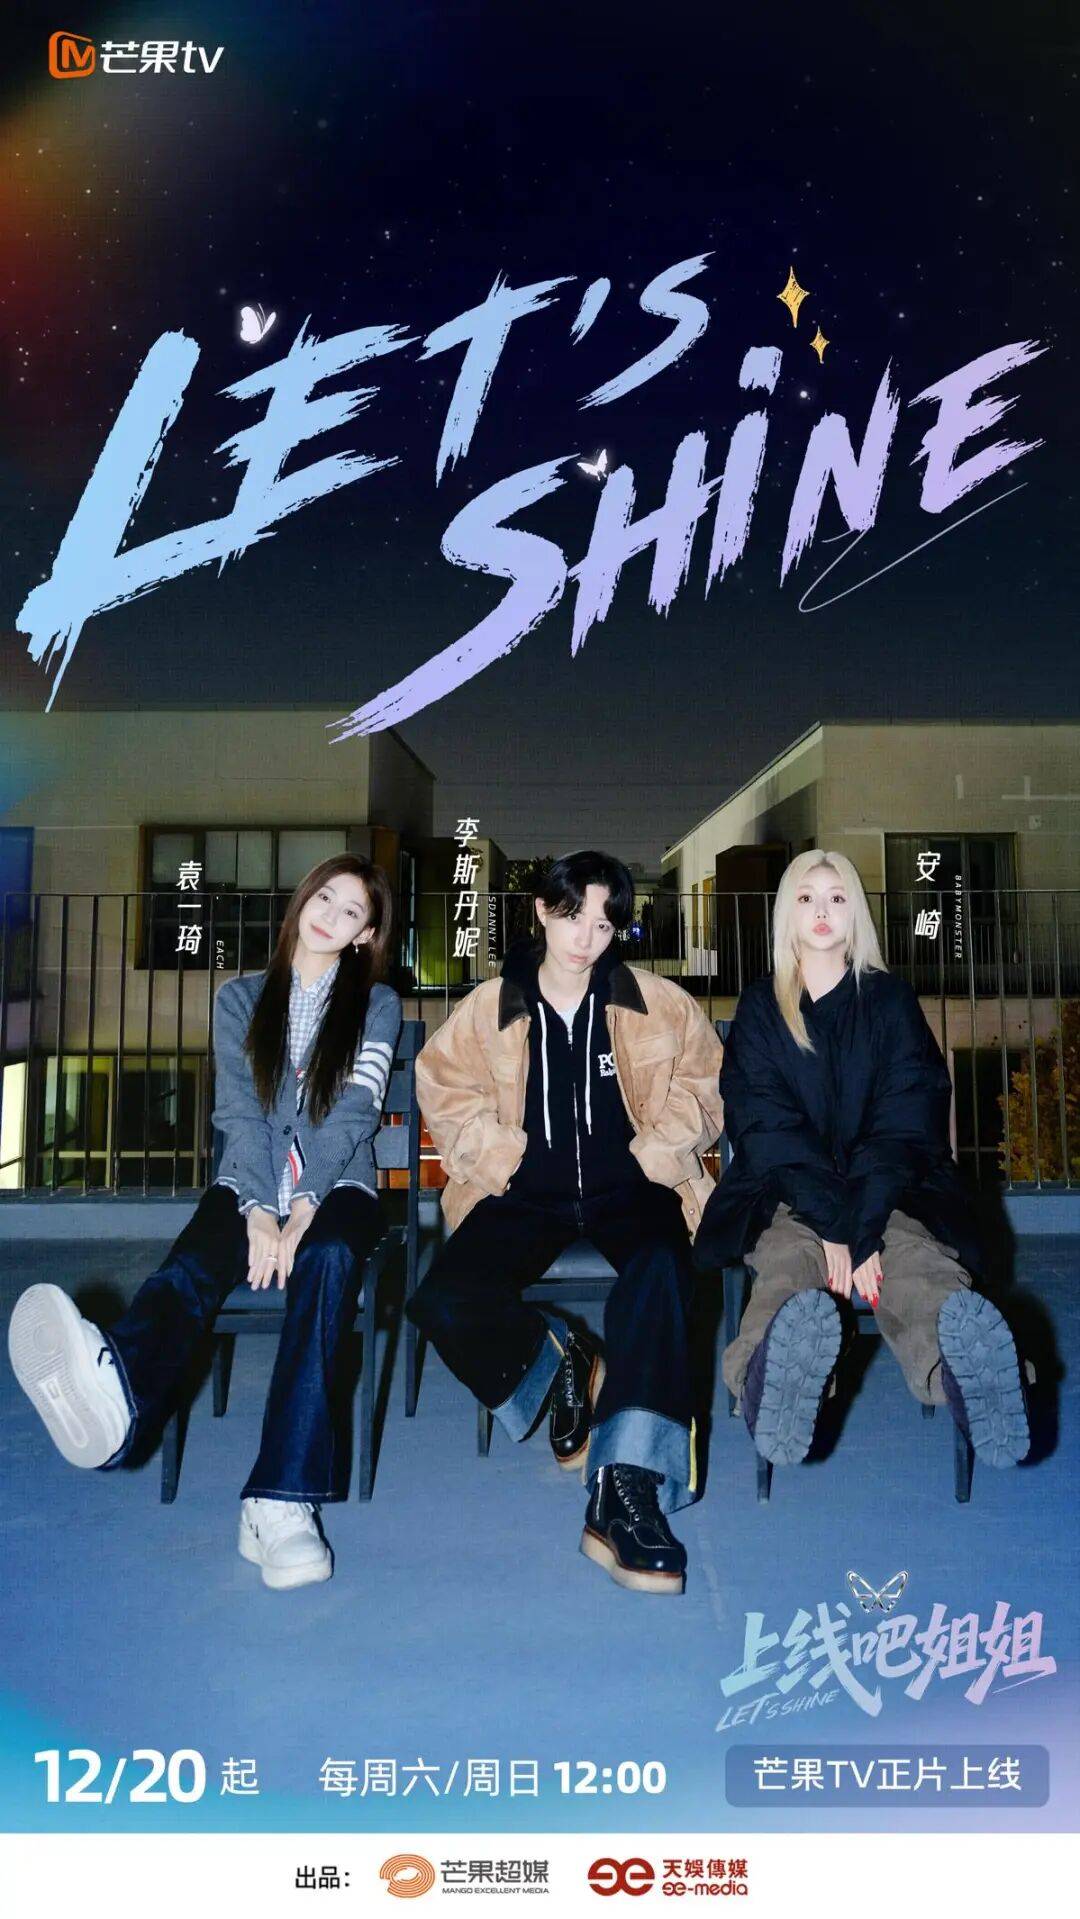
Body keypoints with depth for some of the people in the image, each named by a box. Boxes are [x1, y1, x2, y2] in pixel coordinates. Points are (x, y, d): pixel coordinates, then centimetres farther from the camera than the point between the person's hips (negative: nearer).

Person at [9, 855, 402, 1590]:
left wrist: (303, 1211, -18)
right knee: (190, 1268, -32)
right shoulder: (241, 999, 13)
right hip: (251, 1183, 1)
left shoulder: (376, 1005, 10)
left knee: (327, 1259, -36)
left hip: (336, 1186, -1)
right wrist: (260, 1214, -15)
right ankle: (116, 1399, -67)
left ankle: (280, 1500, -46)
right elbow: (240, 1112, 1)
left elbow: (351, 1114, -4)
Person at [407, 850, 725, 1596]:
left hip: (628, 1189, -1)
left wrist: (666, 1142, -3)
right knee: (442, 1300, -24)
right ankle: (556, 1361, 7)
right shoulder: (491, 1007, 3)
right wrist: (491, 1148, -2)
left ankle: (626, 1488, -35)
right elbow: (442, 1082, 13)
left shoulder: (657, 1003, 3)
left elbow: (704, 1077, 13)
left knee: (662, 1268, -37)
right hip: (528, 1194, 1)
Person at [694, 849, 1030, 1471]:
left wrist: (860, 1228, -20)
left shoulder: (890, 998, 10)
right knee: (786, 1257, -36)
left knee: (918, 1258, -35)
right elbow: (765, 1126, -3)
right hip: (787, 1191, 0)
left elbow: (904, 1123, -3)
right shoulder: (760, 1007, 10)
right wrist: (832, 1226, -19)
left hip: (888, 1187, 1)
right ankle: (778, 1375, -68)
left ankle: (963, 1362, -67)